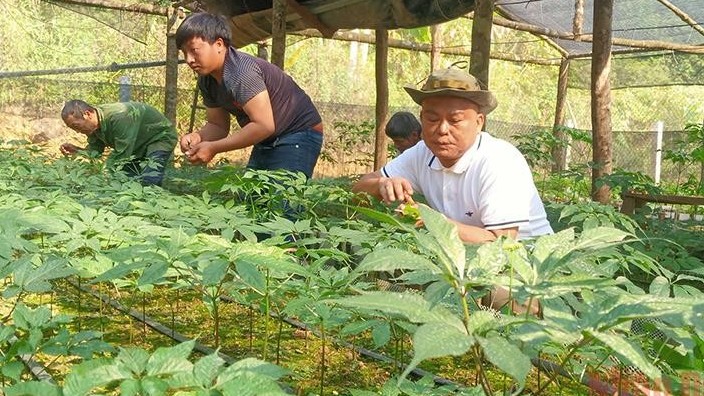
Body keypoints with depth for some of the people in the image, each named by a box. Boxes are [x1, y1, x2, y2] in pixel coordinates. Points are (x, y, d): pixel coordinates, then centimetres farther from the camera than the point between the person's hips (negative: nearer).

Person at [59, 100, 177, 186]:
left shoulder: (118, 117, -37)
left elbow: (121, 154, -32)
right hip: (138, 144, 9)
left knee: (148, 182, -23)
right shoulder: (92, 123, -11)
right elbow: (95, 149, -2)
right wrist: (76, 150, -20)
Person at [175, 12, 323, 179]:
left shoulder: (241, 73, -26)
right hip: (268, 140, 9)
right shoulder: (206, 81, 2)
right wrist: (199, 136, -15)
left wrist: (214, 148, -26)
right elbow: (217, 124, 8)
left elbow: (264, 126, -30)